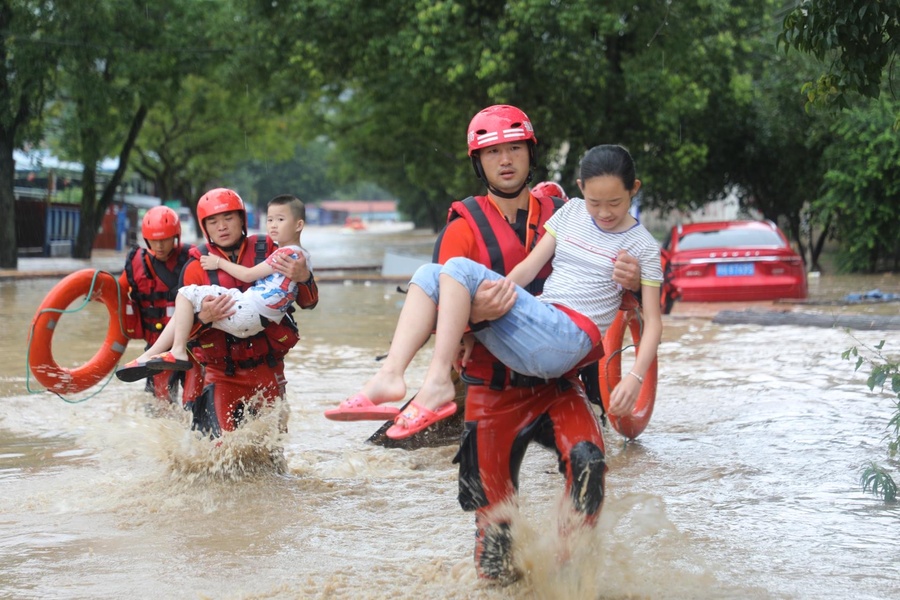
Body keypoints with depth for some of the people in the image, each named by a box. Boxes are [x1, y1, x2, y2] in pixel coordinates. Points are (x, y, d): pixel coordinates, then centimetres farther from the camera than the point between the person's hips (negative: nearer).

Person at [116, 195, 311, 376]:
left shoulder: (288, 252, -10)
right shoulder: (303, 257, 18)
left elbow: (248, 275, -8)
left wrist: (219, 262, 4)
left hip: (247, 311, -10)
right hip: (255, 324, 10)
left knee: (187, 294, -6)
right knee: (184, 309, 14)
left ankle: (178, 351, -8)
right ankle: (149, 356, 9)